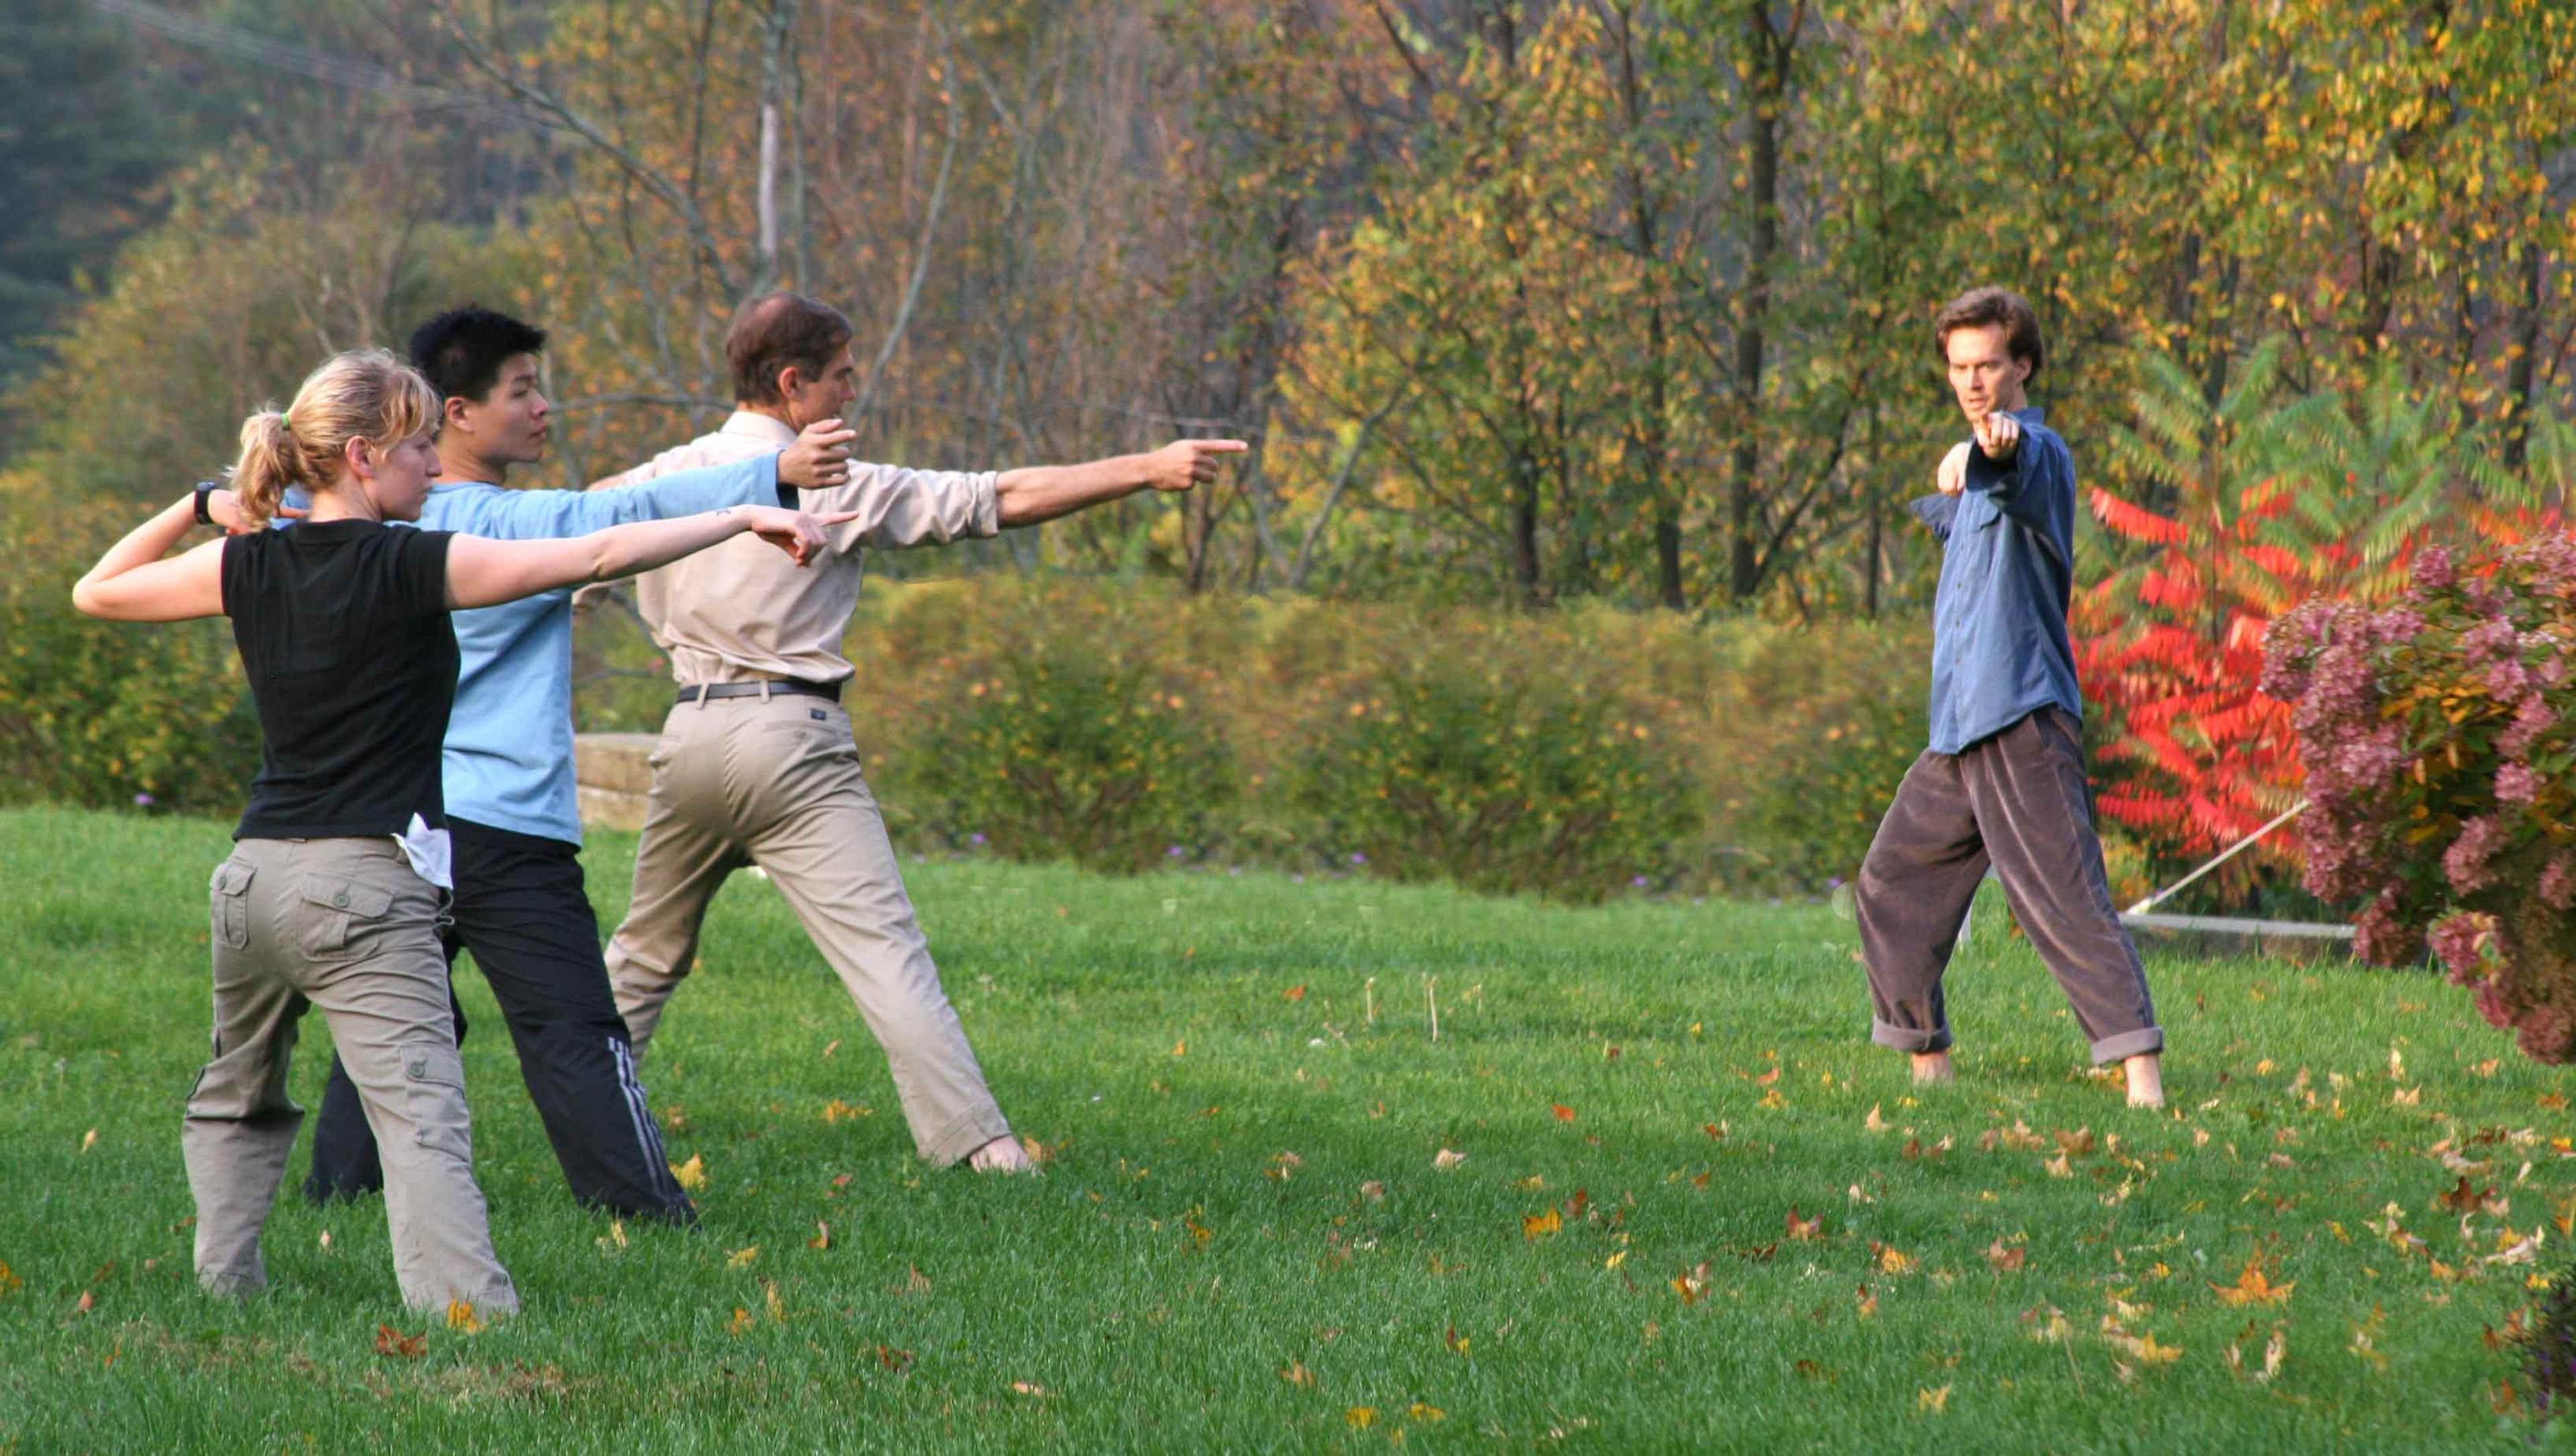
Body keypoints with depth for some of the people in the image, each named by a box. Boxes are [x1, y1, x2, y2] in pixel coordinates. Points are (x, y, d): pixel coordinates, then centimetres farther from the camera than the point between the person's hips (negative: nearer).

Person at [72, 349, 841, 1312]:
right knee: (422, 1117, -14)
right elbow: (596, 556, -11)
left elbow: (97, 593, 20)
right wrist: (744, 519, -5)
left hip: (255, 877, 6)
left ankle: (224, 1286, 24)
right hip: (365, 886, -6)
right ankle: (470, 1316, -26)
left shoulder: (251, 568, 5)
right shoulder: (414, 568, -10)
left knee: (236, 1097, 26)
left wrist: (198, 506, 24)